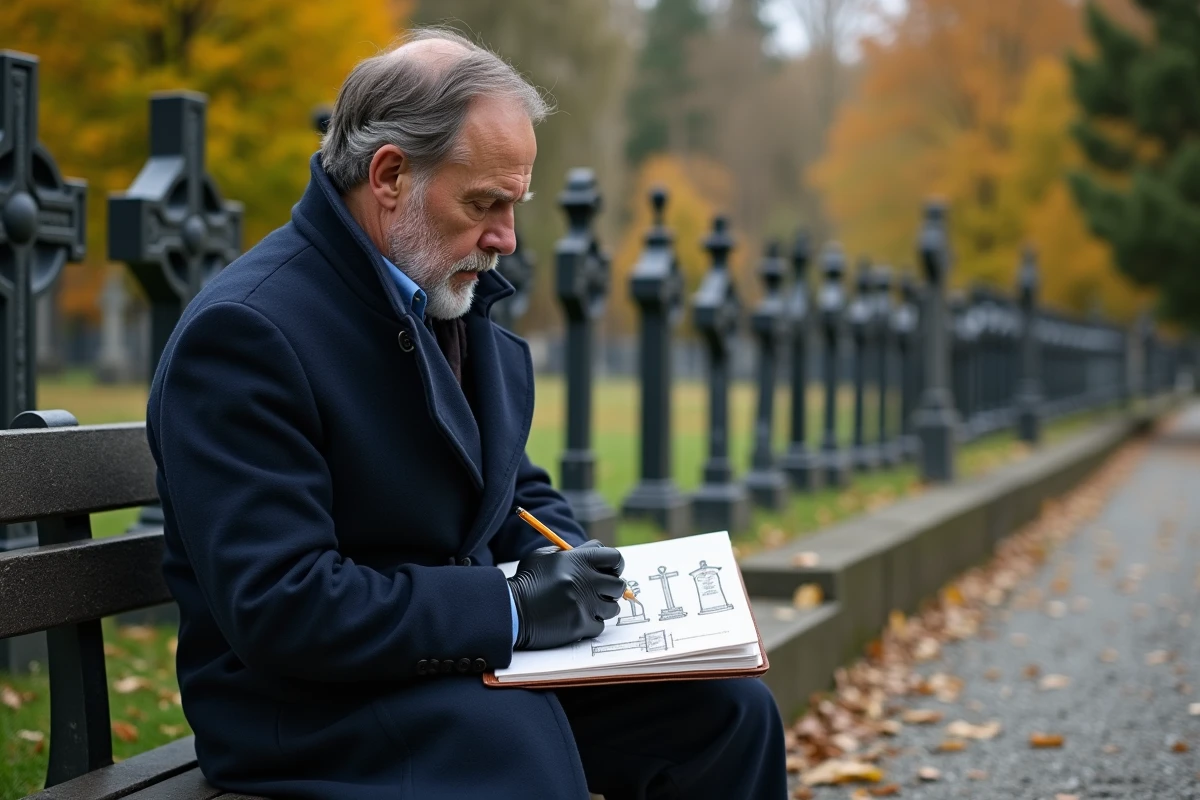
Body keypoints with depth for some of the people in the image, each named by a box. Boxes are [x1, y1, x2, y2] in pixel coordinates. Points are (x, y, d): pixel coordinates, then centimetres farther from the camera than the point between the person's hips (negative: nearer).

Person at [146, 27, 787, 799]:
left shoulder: (454, 300, 7)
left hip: (480, 654, 8)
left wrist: (567, 573, -3)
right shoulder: (243, 330, -19)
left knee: (729, 709, -2)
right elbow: (278, 608, -25)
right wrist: (513, 608, -23)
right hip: (313, 703, -8)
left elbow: (518, 487, 20)